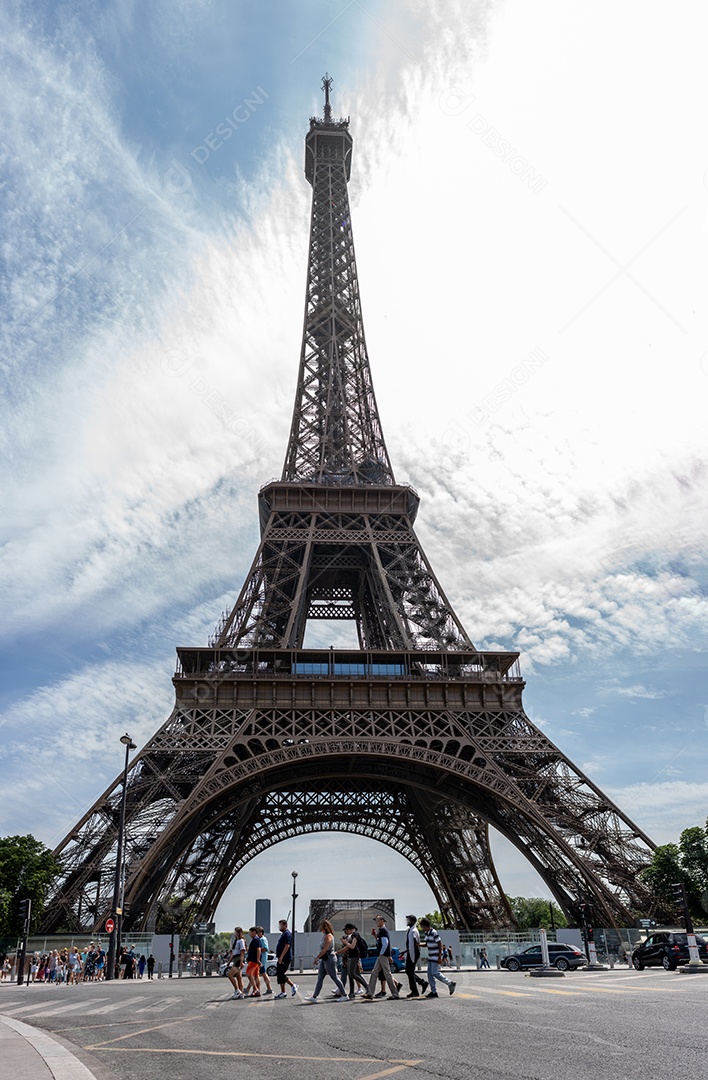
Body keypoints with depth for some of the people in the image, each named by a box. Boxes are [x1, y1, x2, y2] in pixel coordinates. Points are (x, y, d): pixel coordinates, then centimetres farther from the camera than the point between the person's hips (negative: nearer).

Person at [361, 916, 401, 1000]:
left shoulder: (383, 930, -14)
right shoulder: (381, 930, 17)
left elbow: (385, 943, -23)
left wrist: (381, 953, -17)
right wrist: (375, 936, 11)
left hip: (383, 955, -10)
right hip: (381, 956, 10)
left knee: (387, 974, -5)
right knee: (374, 973, 10)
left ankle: (395, 995, 2)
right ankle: (369, 994, 13)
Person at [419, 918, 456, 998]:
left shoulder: (434, 933, -18)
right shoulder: (427, 933, 9)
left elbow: (440, 944, -17)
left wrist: (439, 957, -18)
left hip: (436, 957, -9)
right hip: (430, 957, 9)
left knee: (435, 973, -9)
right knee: (430, 974, 5)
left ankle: (450, 984, 5)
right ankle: (433, 991, 10)